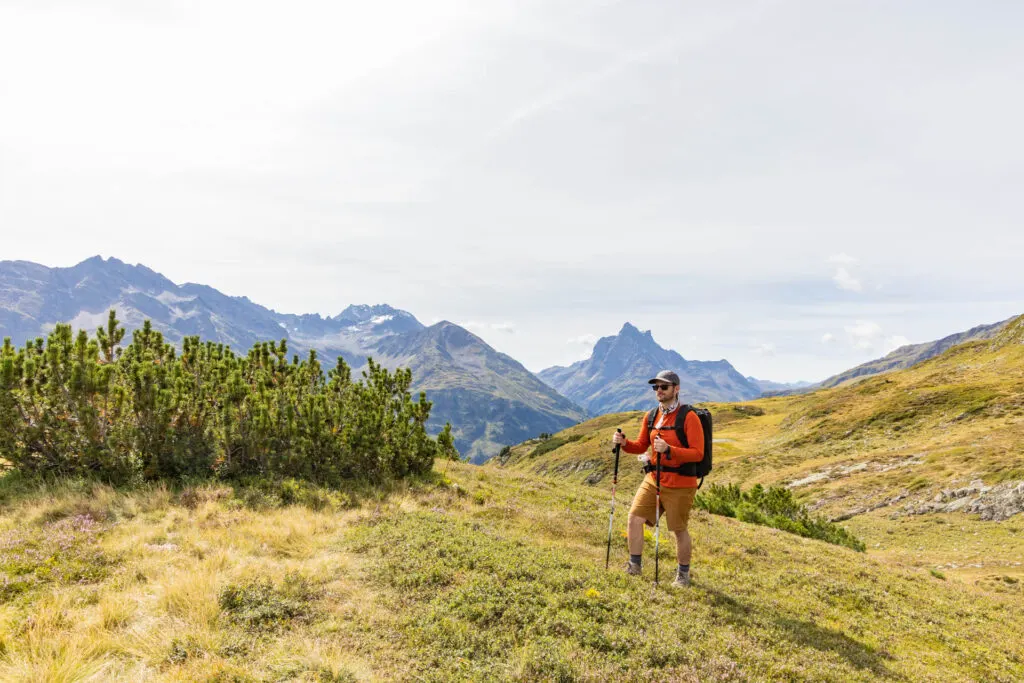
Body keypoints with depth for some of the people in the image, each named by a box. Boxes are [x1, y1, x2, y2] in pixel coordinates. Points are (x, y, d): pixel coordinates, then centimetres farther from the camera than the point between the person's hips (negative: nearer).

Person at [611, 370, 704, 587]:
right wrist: (624, 443, -6)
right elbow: (641, 446, 15)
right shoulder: (650, 416, 7)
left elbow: (698, 453, -18)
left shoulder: (689, 418, -13)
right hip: (653, 479, 6)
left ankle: (683, 575, 28)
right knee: (634, 518, 1)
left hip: (680, 485, -6)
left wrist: (669, 449, -30)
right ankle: (634, 565, 18)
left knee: (679, 529, 7)